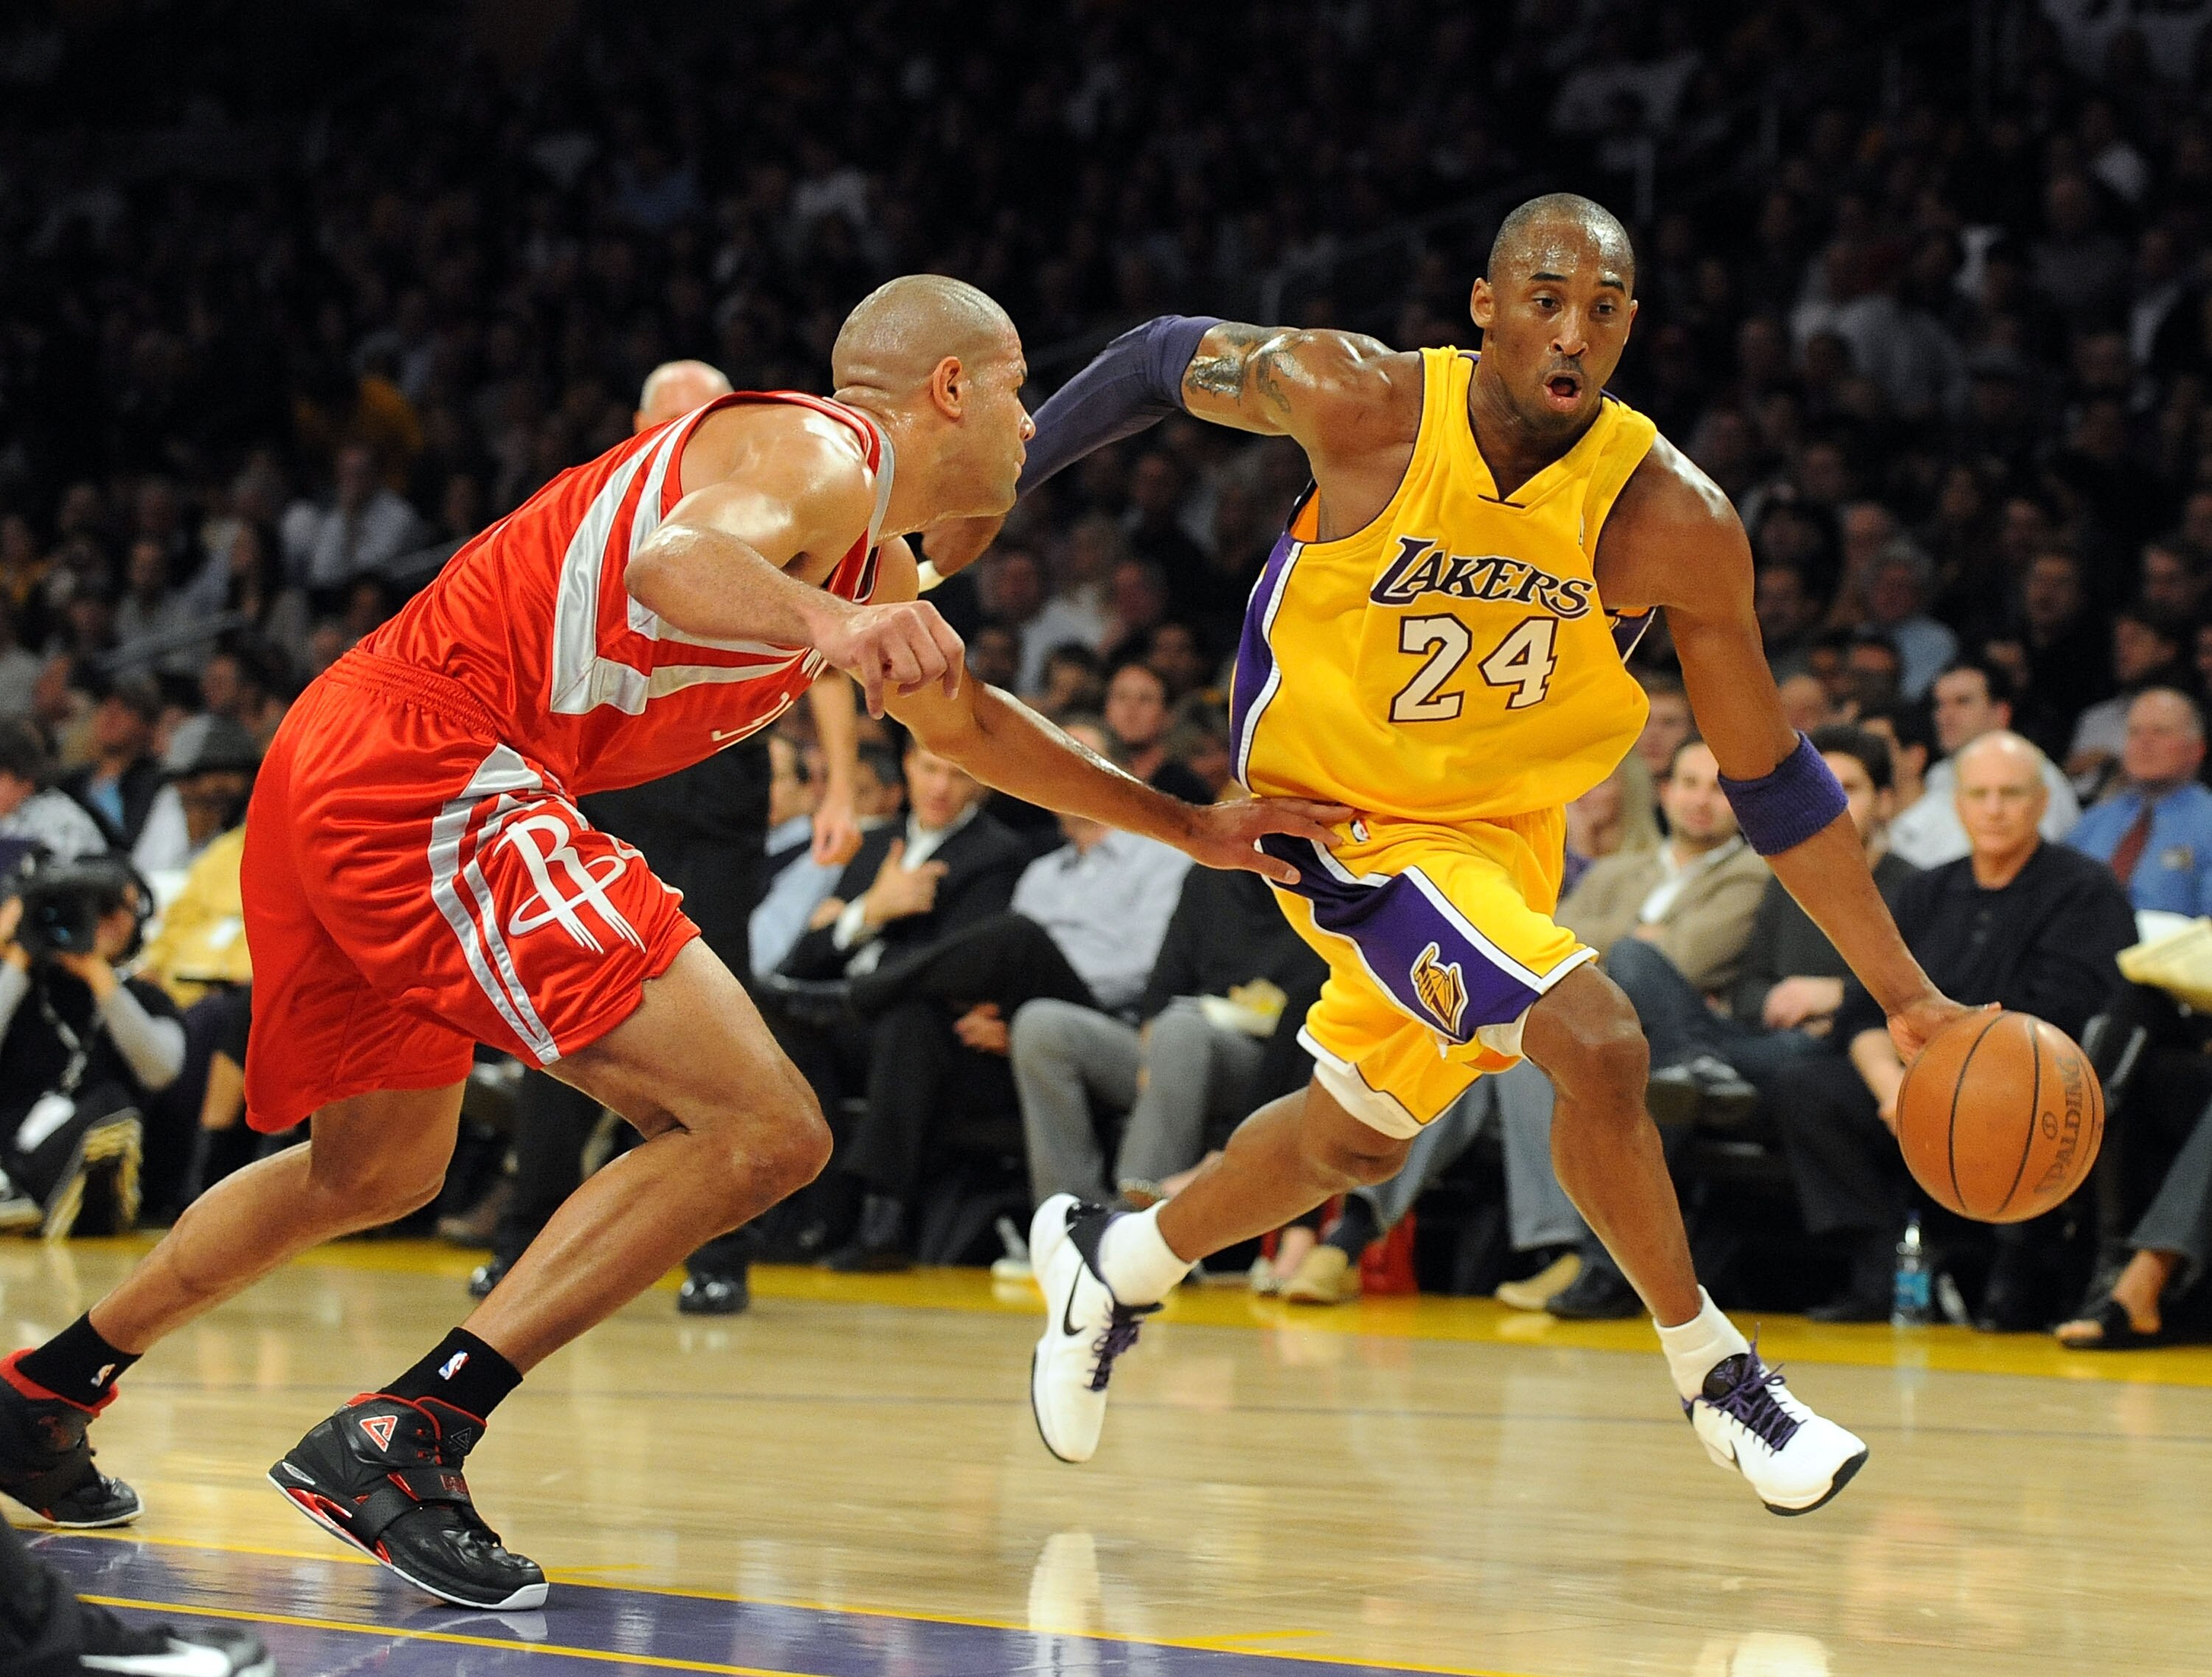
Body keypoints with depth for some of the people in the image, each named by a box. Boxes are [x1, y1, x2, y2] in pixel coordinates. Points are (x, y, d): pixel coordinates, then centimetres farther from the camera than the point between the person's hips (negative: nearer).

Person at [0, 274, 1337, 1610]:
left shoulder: (875, 565, 24)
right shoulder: (817, 453, -7)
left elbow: (964, 721, 43)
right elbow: (675, 561, -30)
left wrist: (1185, 826, 45)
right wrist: (825, 624, -50)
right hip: (442, 782, -11)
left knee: (376, 1173, 31)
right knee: (764, 1134, -15)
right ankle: (401, 1440, -18)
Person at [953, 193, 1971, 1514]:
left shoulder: (1676, 523, -21)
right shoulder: (1360, 403, -25)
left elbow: (1772, 781, -12)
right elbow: (1166, 360, -4)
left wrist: (1907, 995, -15)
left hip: (1506, 829, 4)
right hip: (1346, 815, -4)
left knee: (1360, 1137, 21)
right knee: (1596, 1043, -24)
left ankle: (1115, 1261, 48)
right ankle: (1712, 1370, -5)